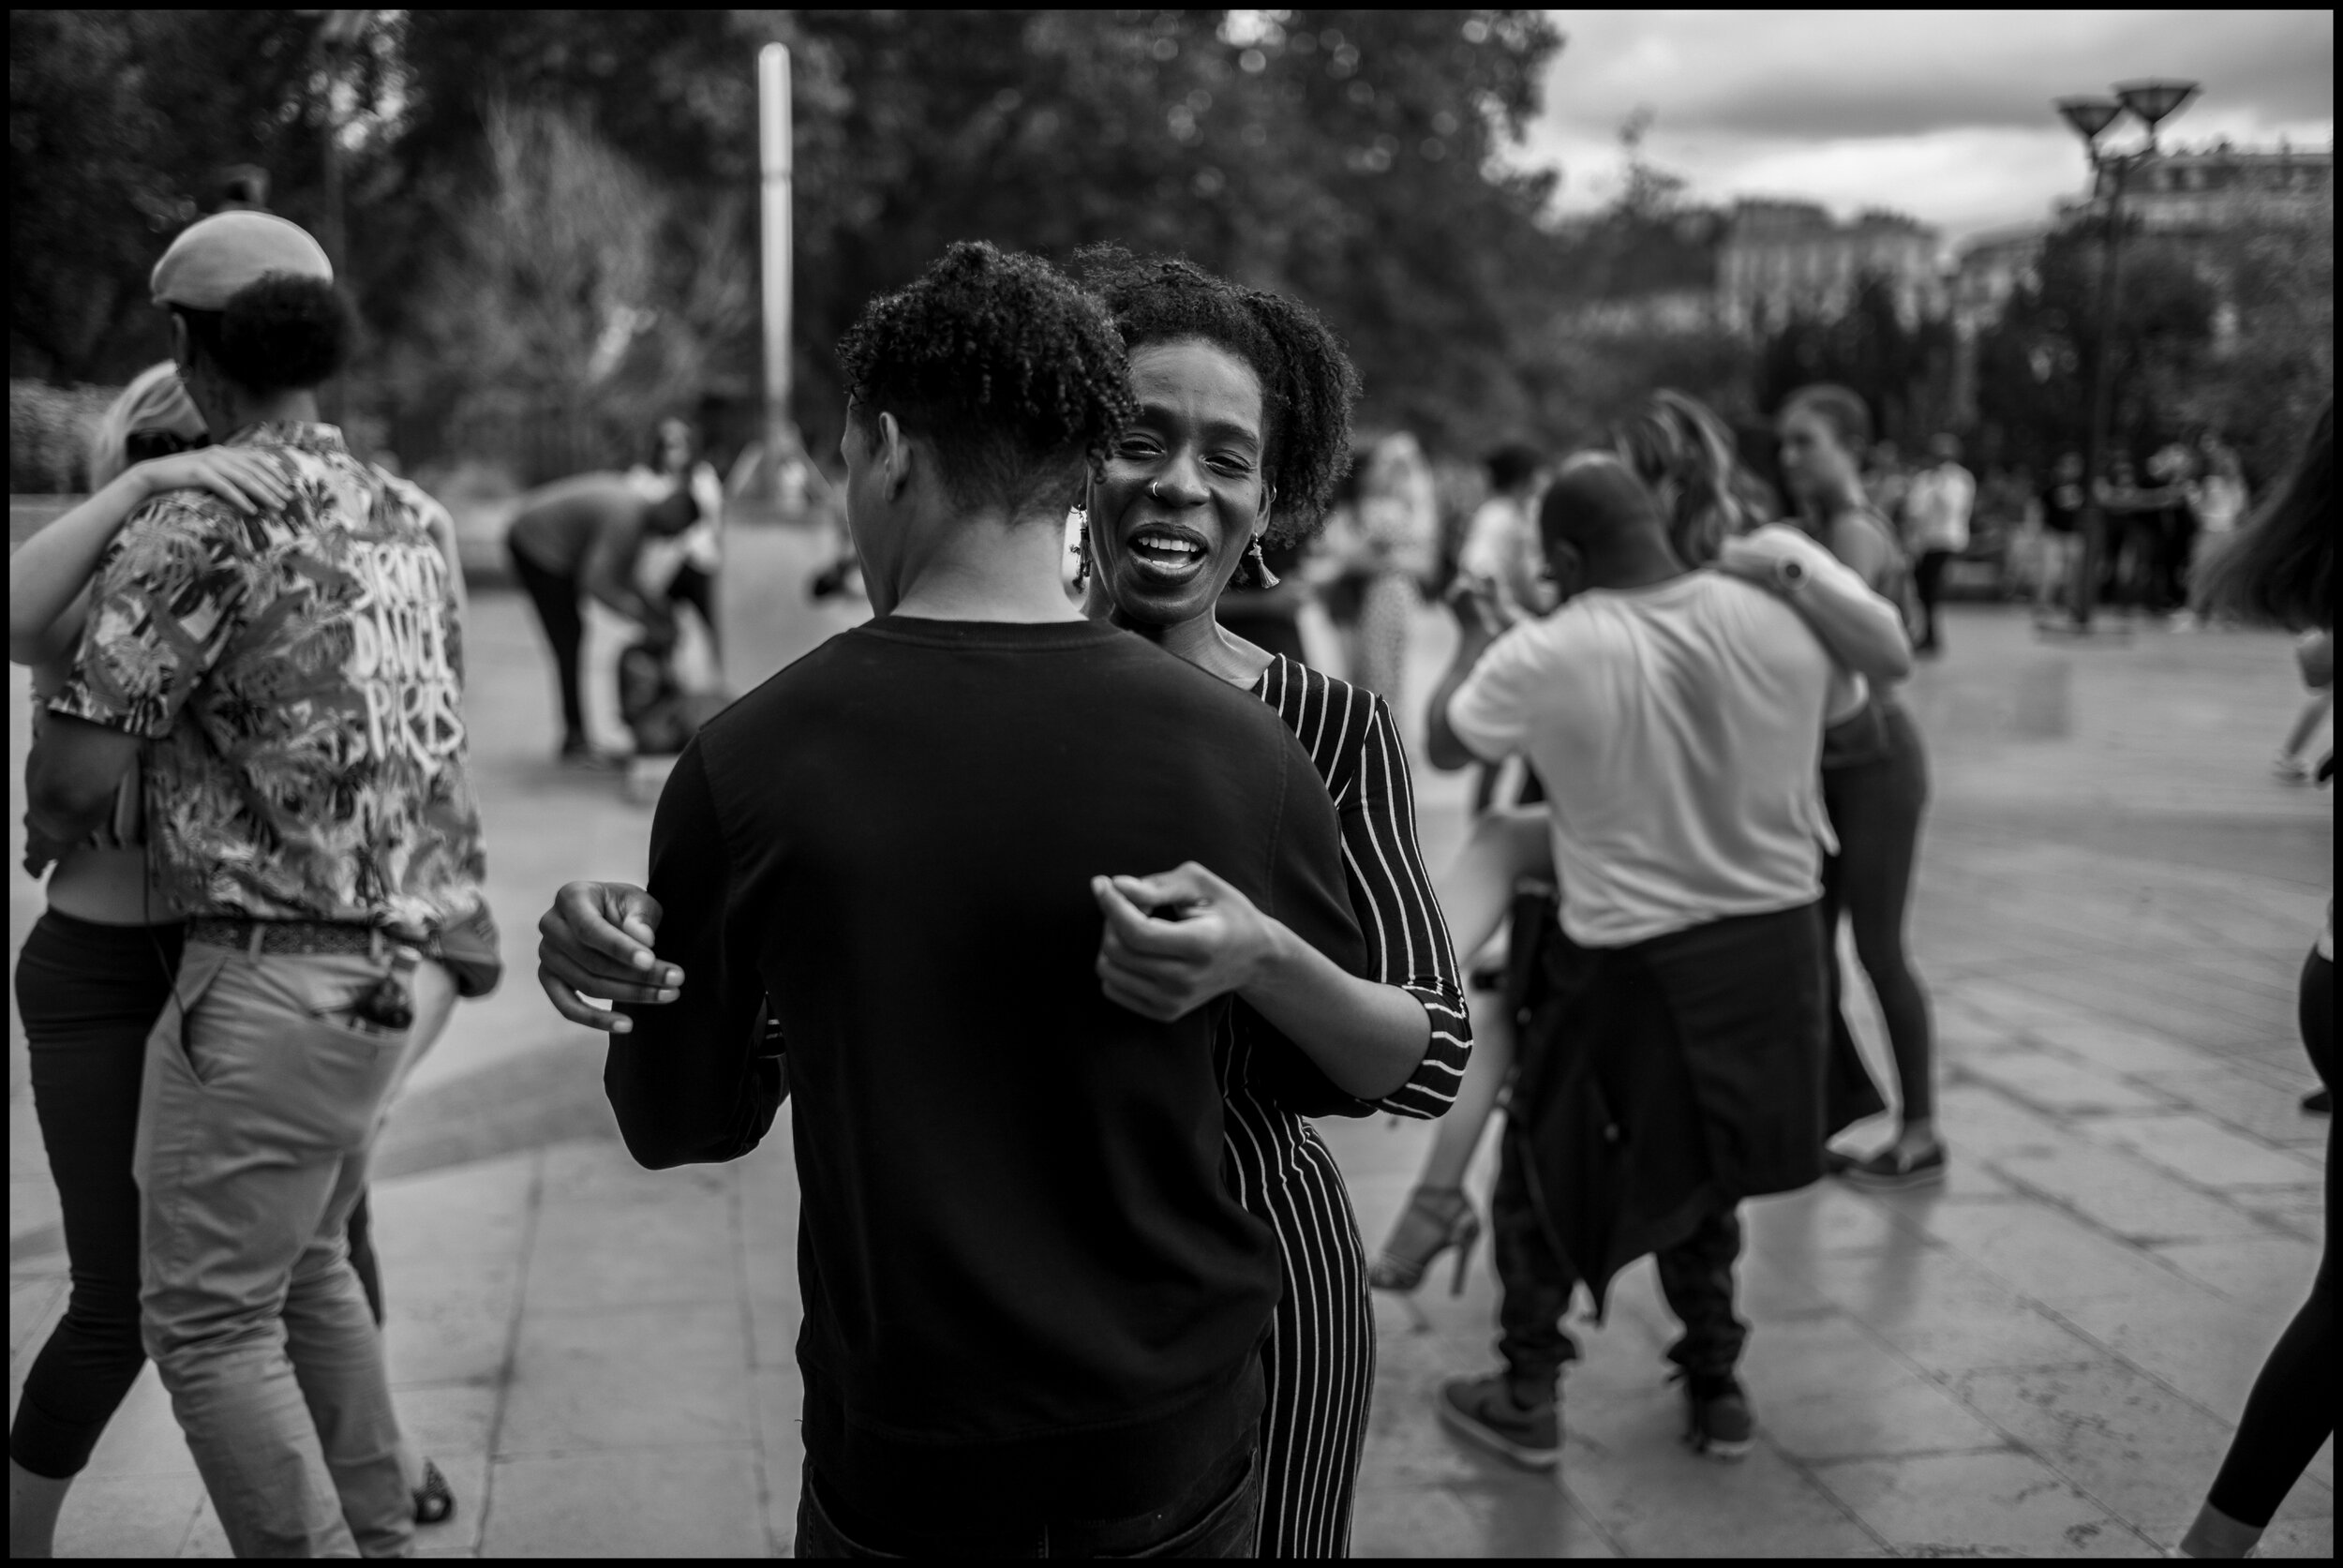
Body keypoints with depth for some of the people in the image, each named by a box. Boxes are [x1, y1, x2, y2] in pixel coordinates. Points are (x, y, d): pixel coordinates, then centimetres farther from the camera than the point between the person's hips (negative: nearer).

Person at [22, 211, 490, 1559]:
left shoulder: (201, 523, -13)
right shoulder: (408, 517, 11)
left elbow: (77, 772, -14)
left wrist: (53, 835, 8)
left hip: (281, 976, -8)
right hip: (413, 956, 8)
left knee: (210, 1316, 4)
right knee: (306, 1261, 24)